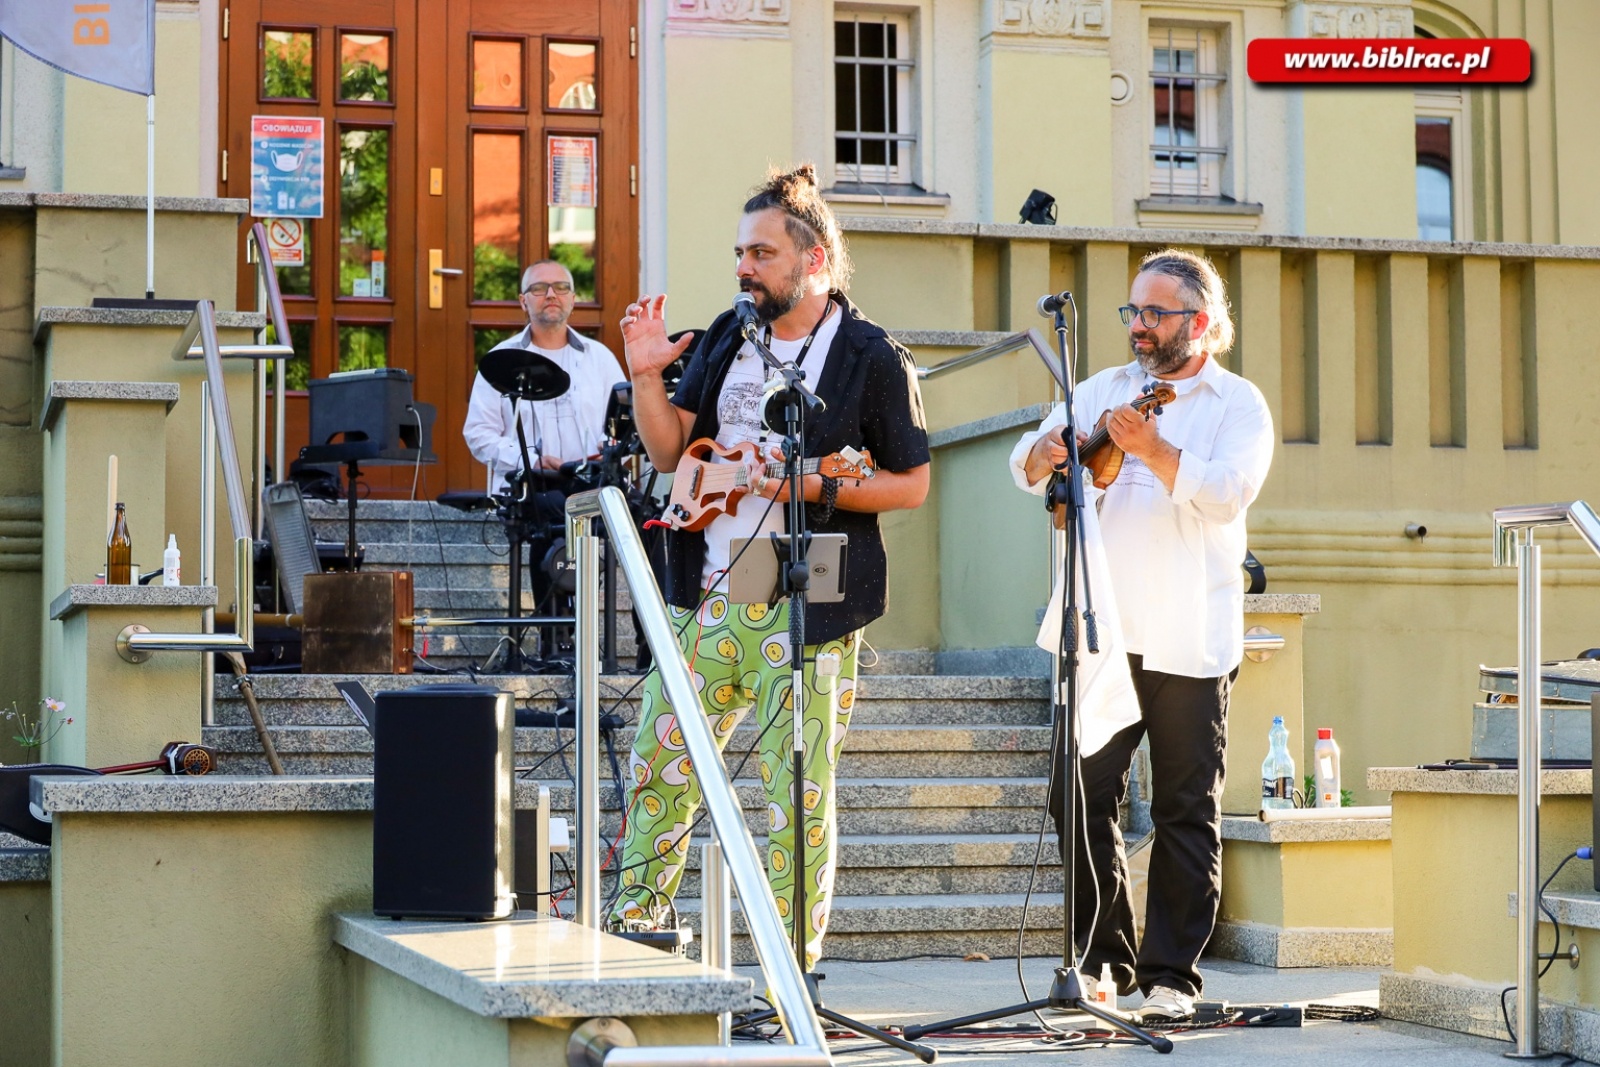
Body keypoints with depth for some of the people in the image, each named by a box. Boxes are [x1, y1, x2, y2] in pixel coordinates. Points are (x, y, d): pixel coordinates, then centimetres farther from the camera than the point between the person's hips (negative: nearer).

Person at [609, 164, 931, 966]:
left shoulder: (872, 358, -4)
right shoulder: (728, 338, 12)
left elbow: (912, 483, -4)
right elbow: (670, 453, 9)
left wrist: (816, 486, -16)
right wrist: (646, 379, -7)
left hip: (804, 609, -5)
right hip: (706, 593, 5)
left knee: (797, 790, -1)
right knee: (660, 760, 8)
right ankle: (630, 926, 22)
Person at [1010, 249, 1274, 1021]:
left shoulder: (1238, 404, 3)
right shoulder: (1103, 389, 16)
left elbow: (1228, 492, -13)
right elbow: (1028, 463, 14)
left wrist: (1154, 451, -26)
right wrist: (1044, 453, -9)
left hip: (1188, 644, -3)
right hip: (1099, 634, 4)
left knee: (1185, 811, 1)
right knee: (1079, 797, 0)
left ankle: (1170, 972, 9)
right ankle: (1105, 959, 12)